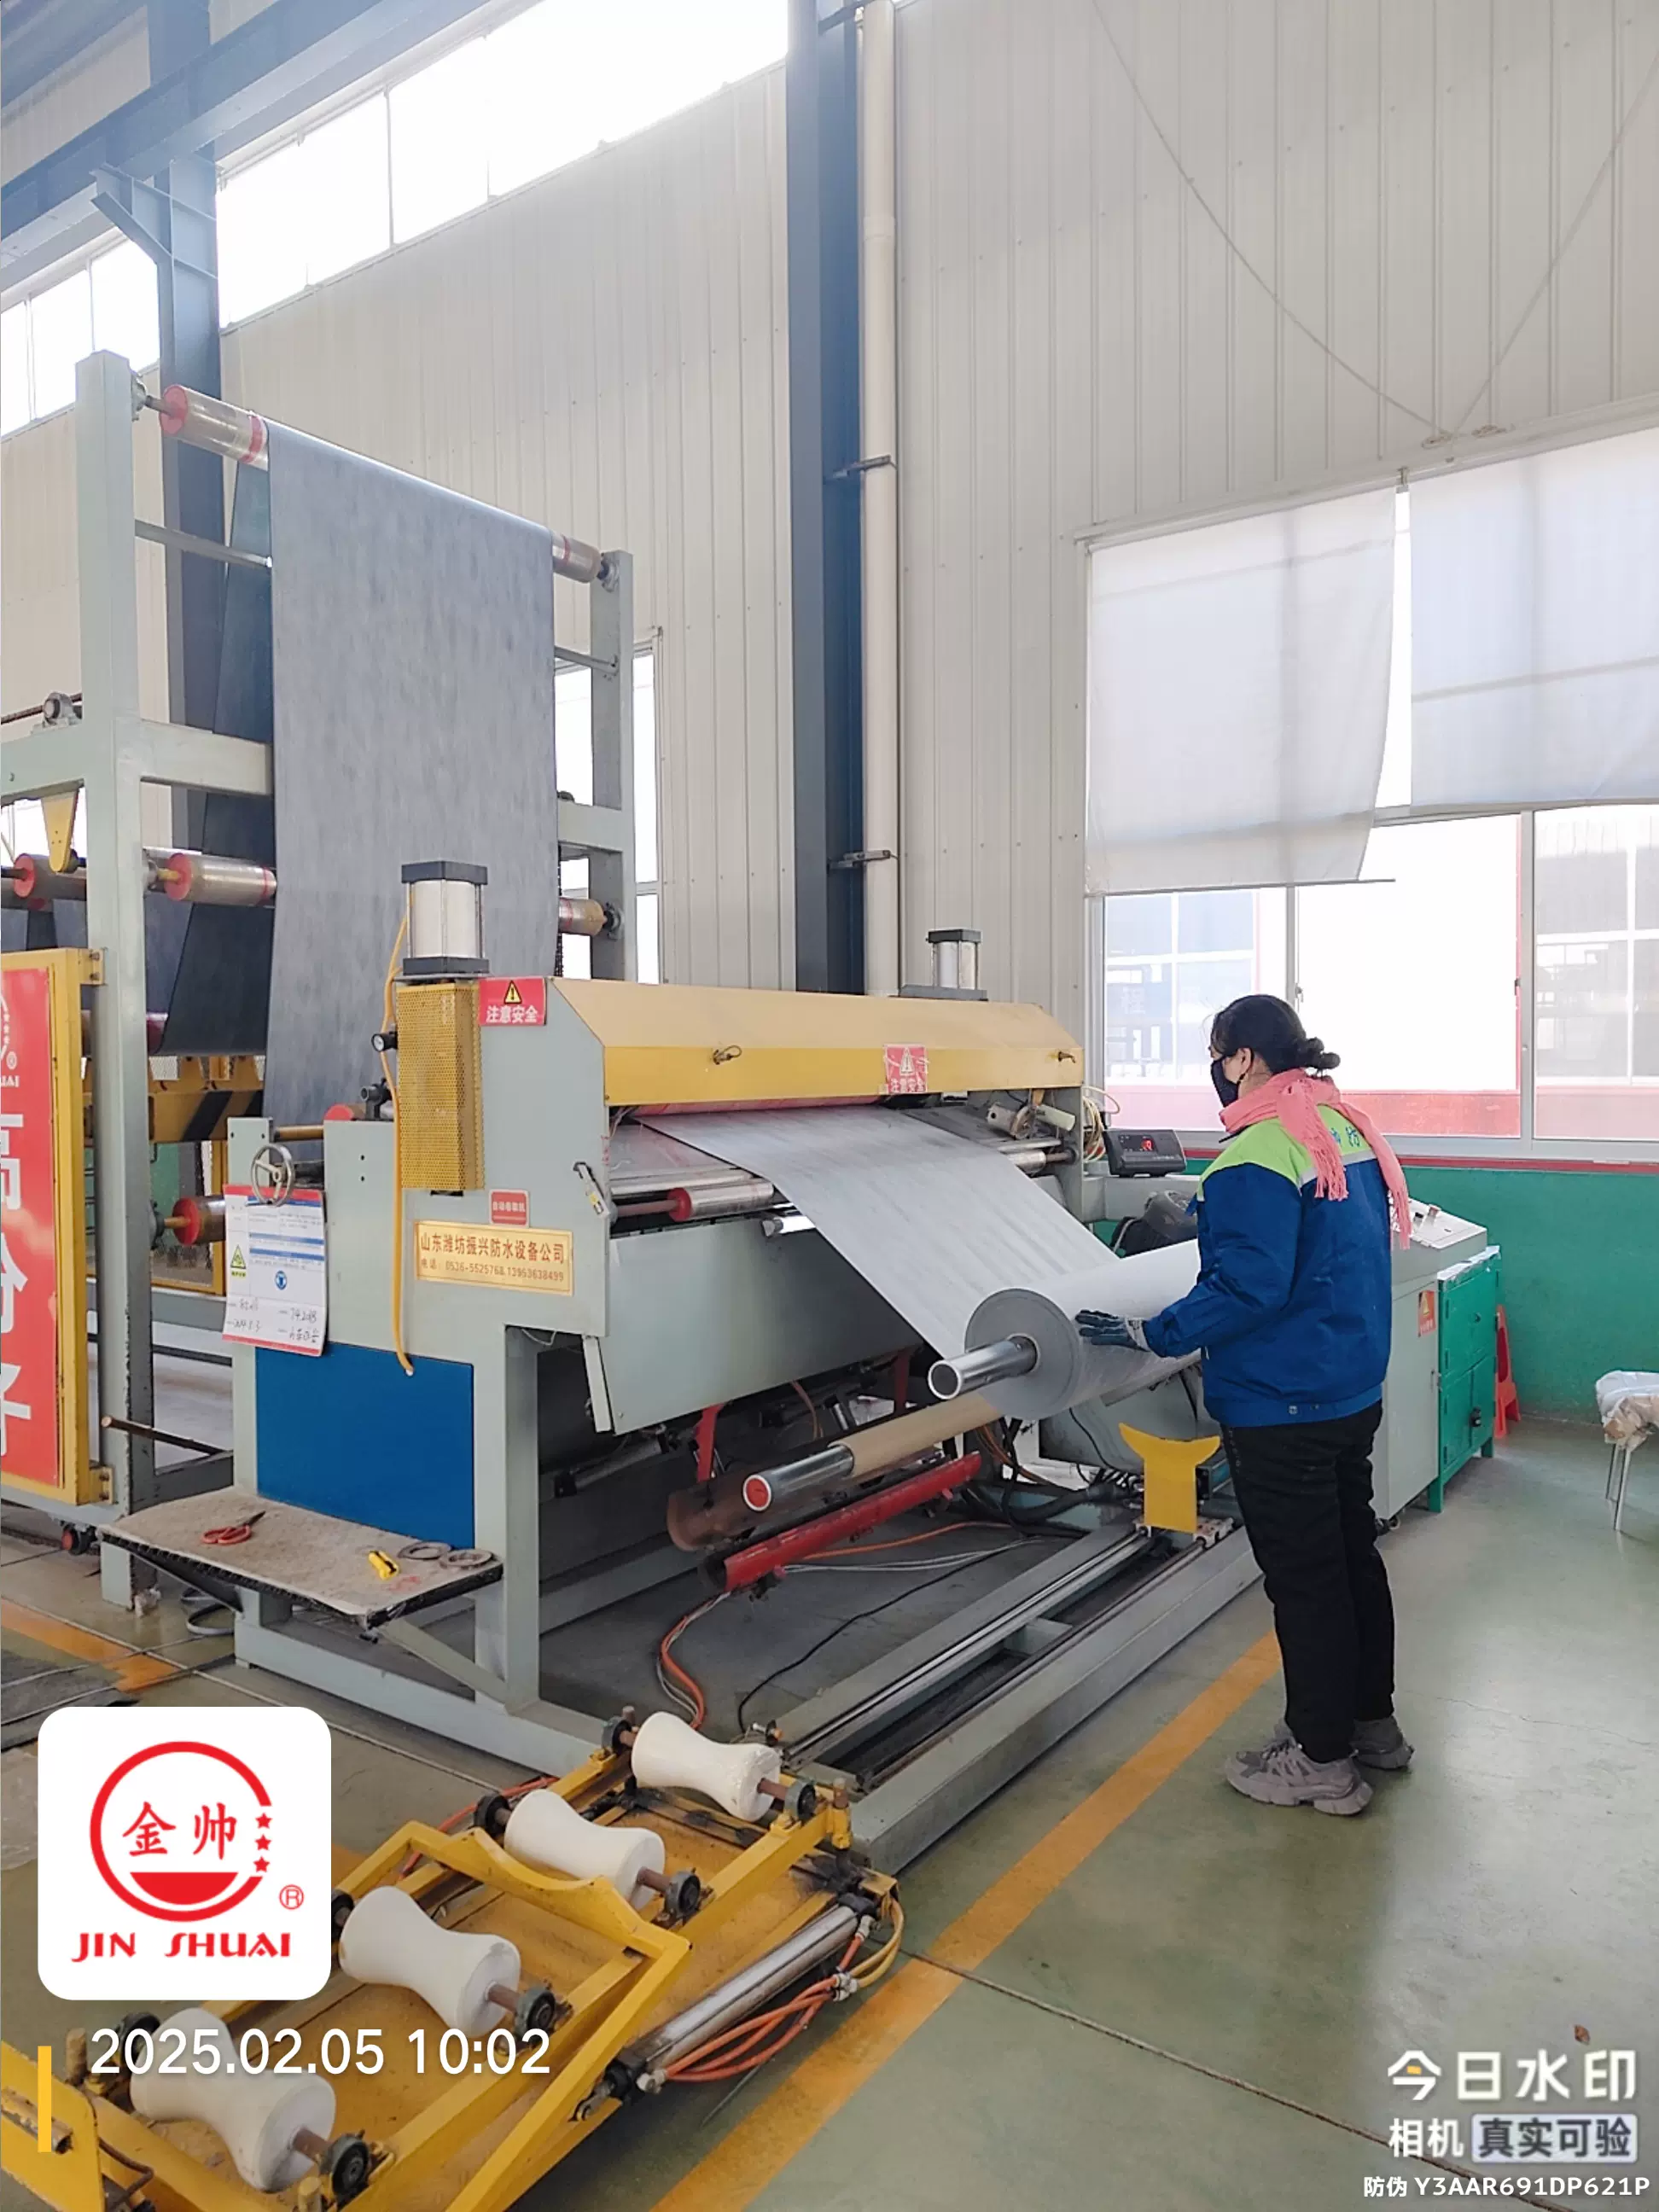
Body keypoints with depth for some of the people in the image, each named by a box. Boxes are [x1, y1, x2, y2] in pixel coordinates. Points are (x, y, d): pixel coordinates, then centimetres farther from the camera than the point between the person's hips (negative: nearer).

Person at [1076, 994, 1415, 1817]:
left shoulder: (1258, 1154, -23)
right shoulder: (1349, 1129, 6)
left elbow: (1246, 1288, -28)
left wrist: (1146, 1334, -20)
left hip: (1282, 1410, -9)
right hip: (1355, 1390, 9)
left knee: (1304, 1579, 4)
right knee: (1353, 1555, 21)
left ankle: (1323, 1761, 19)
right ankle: (1371, 1721, 37)